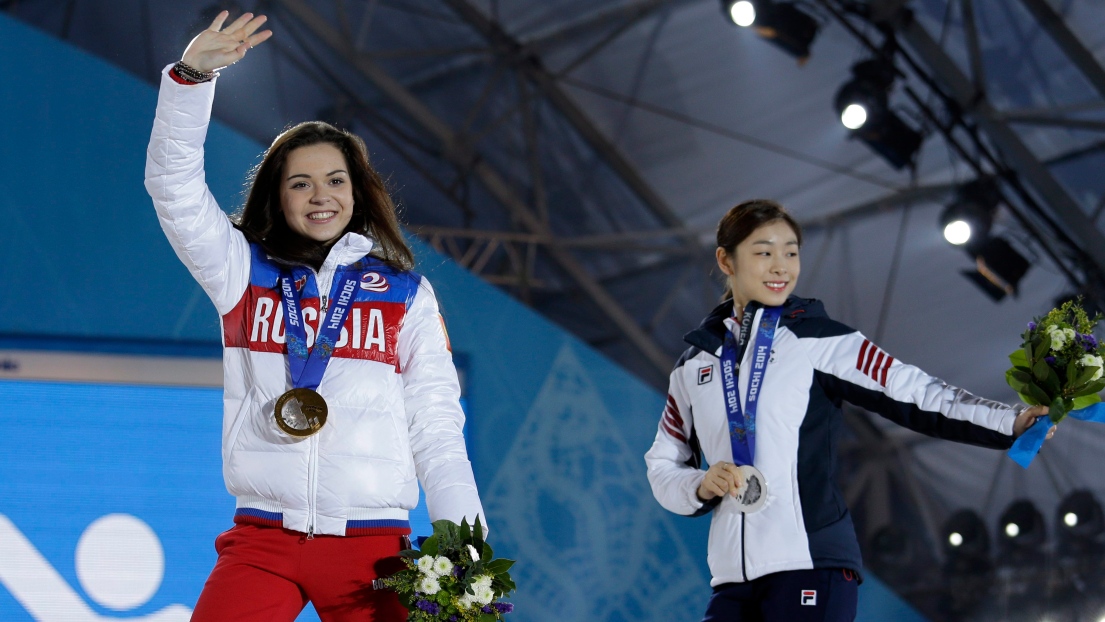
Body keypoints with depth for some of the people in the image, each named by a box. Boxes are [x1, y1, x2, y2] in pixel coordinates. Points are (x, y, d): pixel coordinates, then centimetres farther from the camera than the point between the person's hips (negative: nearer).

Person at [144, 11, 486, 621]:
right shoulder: (243, 270, 11)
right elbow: (174, 185, -2)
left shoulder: (407, 293, 10)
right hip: (261, 538, 0)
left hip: (373, 545, 0)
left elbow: (436, 428, 7)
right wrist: (191, 75, -15)